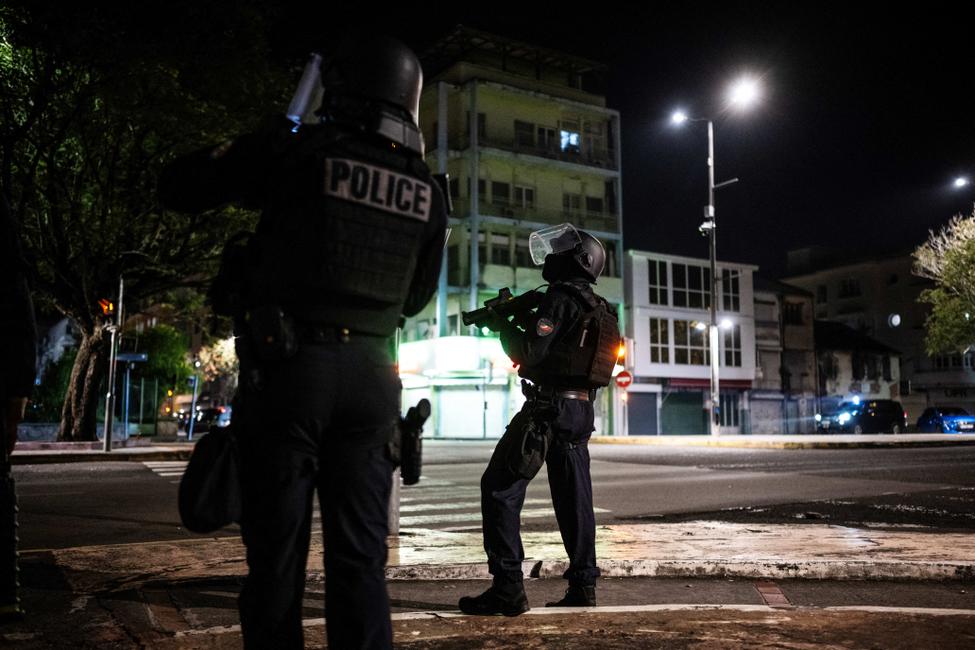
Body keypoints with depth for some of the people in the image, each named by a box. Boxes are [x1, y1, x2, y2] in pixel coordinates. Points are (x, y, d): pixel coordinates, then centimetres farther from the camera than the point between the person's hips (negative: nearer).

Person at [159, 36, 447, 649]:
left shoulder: (297, 147, -4)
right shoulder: (427, 189, 7)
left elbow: (178, 186, 5)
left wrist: (248, 162, 20)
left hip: (290, 367, -3)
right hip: (371, 376, 3)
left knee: (277, 553, 5)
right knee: (360, 558, 10)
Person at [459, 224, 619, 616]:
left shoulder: (560, 297, -10)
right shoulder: (597, 308, 18)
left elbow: (532, 352, -17)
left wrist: (504, 326, -1)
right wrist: (517, 320, 16)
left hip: (548, 407, -9)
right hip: (581, 410, 9)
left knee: (500, 490, -5)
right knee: (574, 498, 13)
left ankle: (507, 588, -7)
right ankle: (583, 585, 17)